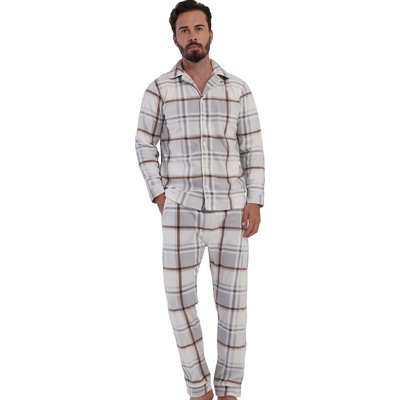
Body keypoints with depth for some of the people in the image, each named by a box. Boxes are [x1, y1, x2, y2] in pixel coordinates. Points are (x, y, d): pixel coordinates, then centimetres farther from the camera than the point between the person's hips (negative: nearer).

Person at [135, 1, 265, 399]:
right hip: (181, 210, 0)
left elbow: (253, 149, 4)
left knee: (232, 299, 4)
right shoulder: (158, 89, 2)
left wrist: (254, 202, -6)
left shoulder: (238, 89, 4)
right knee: (180, 299, 0)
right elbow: (145, 146, 7)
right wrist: (159, 195, -4)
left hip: (231, 210, 1)